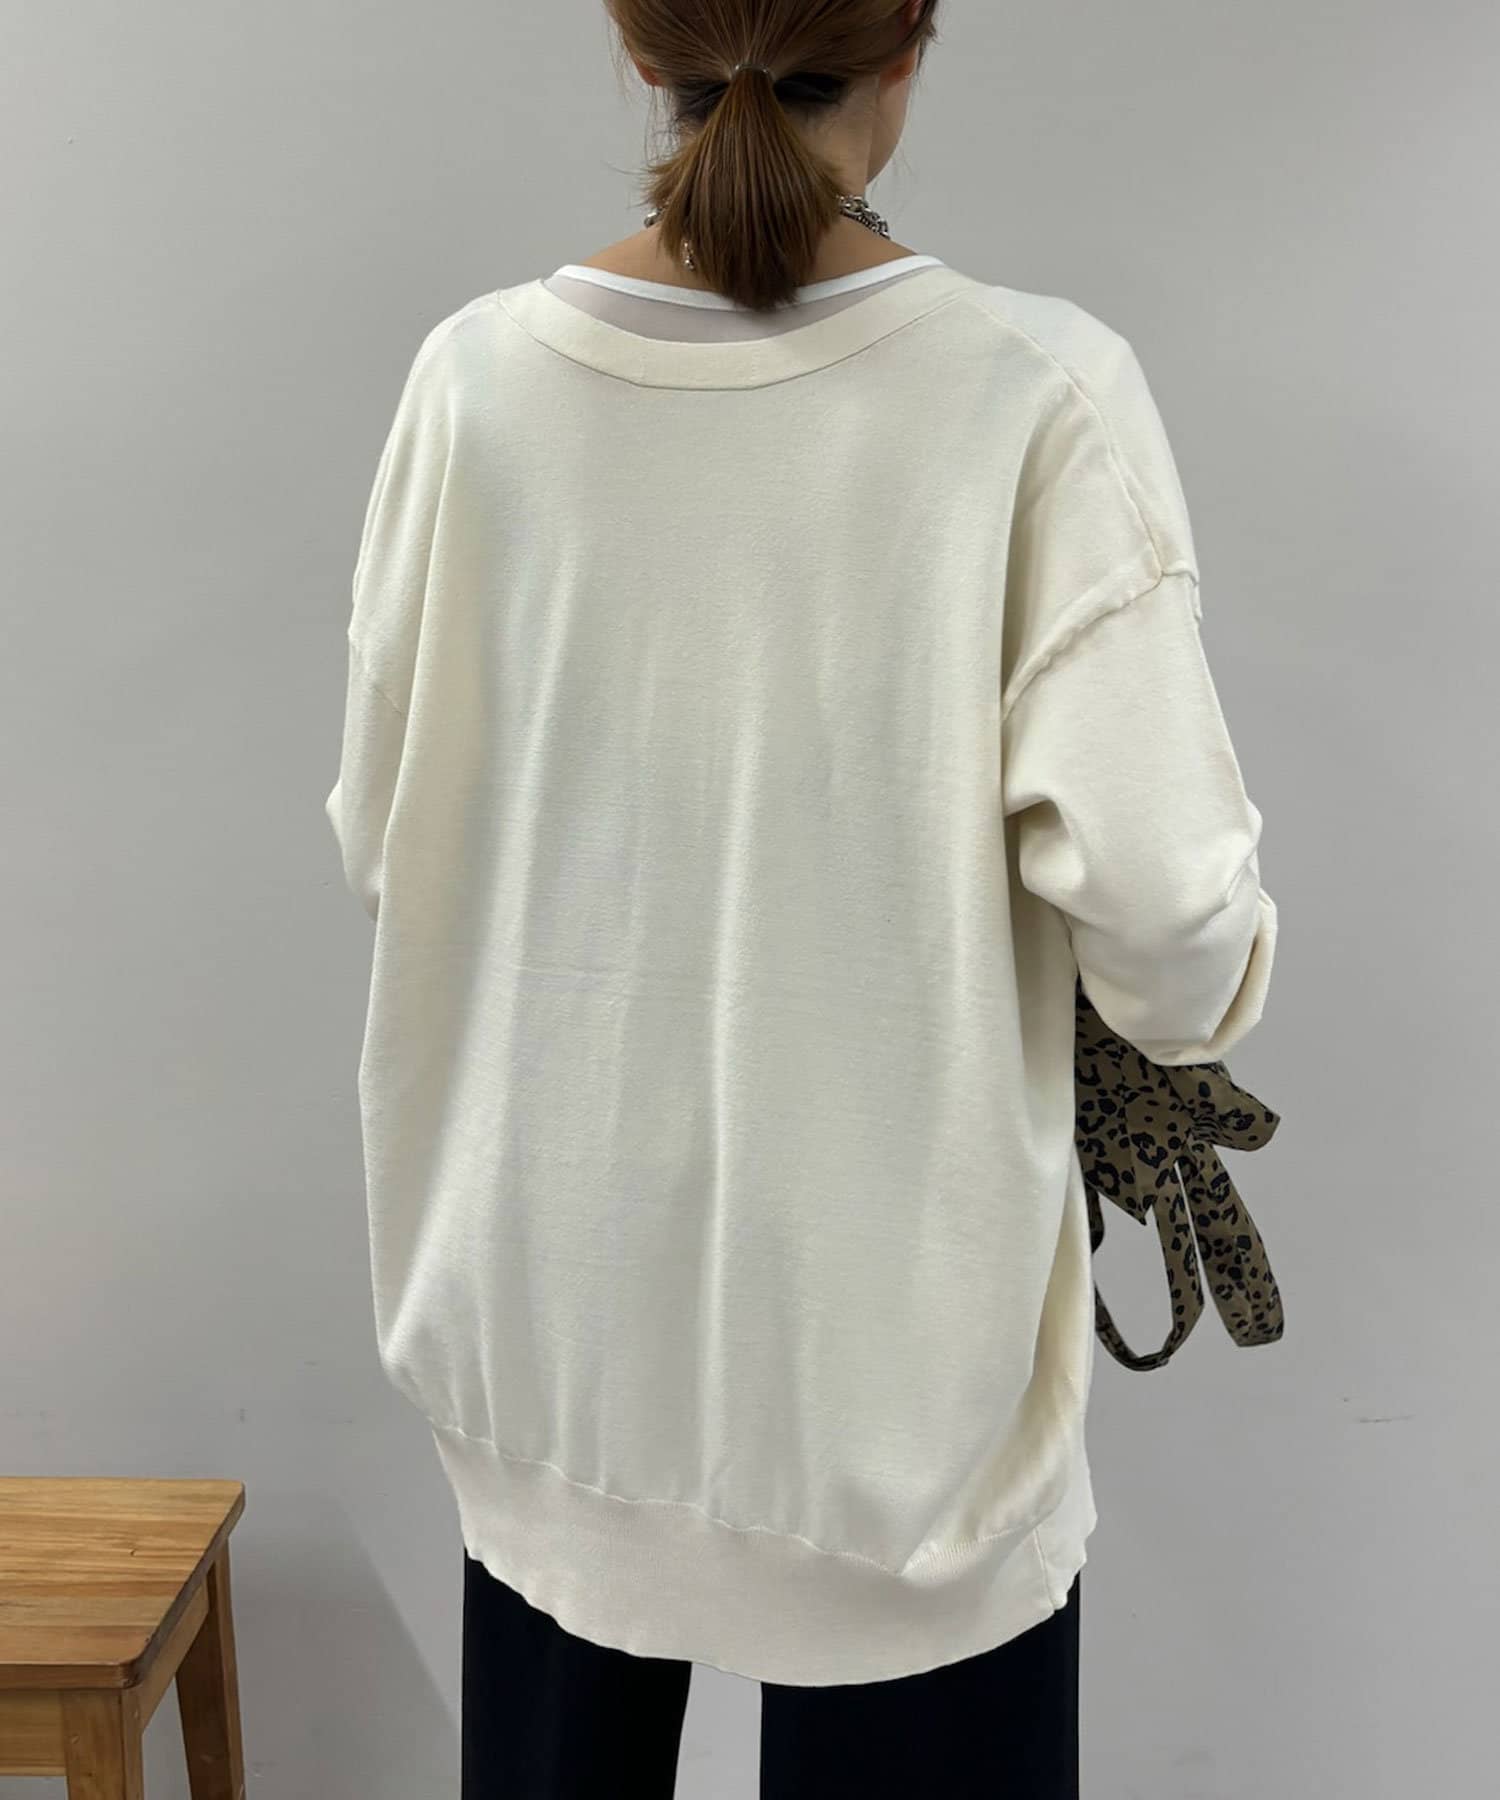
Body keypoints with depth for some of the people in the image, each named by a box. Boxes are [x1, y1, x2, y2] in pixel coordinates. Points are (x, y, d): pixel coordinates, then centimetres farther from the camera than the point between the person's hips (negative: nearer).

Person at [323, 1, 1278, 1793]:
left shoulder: (477, 376, -7)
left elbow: (380, 830, 0)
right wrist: (1196, 999, 6)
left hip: (551, 1289, 3)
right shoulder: (1039, 389, -15)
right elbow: (1152, 888, -17)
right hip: (886, 1321, -2)